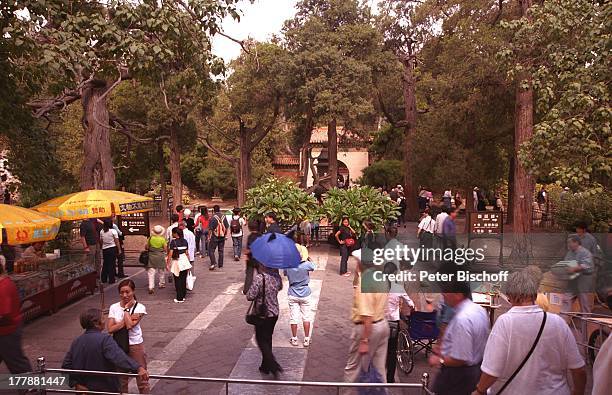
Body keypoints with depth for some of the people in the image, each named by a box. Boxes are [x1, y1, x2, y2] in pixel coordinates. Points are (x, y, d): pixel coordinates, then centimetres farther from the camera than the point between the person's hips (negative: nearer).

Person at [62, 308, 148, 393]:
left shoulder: (76, 342, 2)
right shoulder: (104, 339, -21)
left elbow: (66, 365, 4)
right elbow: (119, 357, -37)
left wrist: (76, 384, 1)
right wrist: (139, 368, -49)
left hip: (83, 389, 7)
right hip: (105, 389, -7)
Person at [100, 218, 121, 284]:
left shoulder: (101, 231, 2)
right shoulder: (113, 231, -9)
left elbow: (101, 241, 8)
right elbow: (117, 242, -8)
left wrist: (101, 248, 20)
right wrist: (119, 250, -2)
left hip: (104, 249, 4)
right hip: (112, 249, -4)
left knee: (105, 264, 14)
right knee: (112, 264, 0)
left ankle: (103, 279, 20)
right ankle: (111, 280, 2)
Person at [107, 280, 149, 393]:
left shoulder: (139, 307, -9)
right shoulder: (114, 307, -1)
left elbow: (130, 325, -23)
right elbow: (110, 329, -10)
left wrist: (126, 309, -14)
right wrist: (125, 321, -18)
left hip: (135, 345, -3)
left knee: (141, 378, 4)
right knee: (121, 379, 15)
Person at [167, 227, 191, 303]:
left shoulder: (173, 242, -11)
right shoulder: (185, 241, 4)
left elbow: (170, 254, -13)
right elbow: (186, 253, 7)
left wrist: (168, 264, -8)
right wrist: (188, 262, 16)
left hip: (176, 262, -5)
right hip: (184, 260, 5)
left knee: (178, 281, 4)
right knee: (183, 280, 13)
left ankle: (179, 298, 7)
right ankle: (183, 296, 22)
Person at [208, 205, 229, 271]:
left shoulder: (213, 218, -14)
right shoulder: (224, 217, -1)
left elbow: (210, 229, -12)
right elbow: (226, 227, 5)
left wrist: (209, 236, -2)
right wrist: (225, 235, 17)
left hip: (214, 236, -4)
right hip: (222, 236, 4)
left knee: (211, 250, 6)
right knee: (221, 251, 12)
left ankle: (213, 263, -10)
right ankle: (220, 265, 16)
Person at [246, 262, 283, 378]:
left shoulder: (259, 278, -21)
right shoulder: (274, 277, -1)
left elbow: (250, 296, -23)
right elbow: (279, 287, 17)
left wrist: (248, 292, -3)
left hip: (262, 315, -6)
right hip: (274, 313, 7)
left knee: (262, 341, 7)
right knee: (268, 339, 20)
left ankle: (274, 366, -3)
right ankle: (265, 366, 30)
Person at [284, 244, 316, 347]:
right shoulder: (307, 265, -19)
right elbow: (313, 267, 3)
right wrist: (307, 259, 8)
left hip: (292, 295, 1)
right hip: (305, 294, -1)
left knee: (293, 317, 11)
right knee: (306, 317, 13)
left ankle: (294, 339, 23)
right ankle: (306, 339, 20)